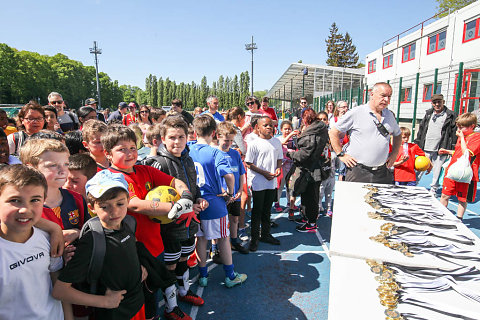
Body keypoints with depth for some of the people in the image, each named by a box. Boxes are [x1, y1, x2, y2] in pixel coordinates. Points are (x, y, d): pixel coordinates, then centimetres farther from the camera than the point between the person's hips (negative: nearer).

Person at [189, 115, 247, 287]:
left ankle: (203, 276, 30)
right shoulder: (215, 153, -16)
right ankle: (230, 276, 26)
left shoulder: (188, 151, -2)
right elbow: (229, 175, -28)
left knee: (200, 238, 17)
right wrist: (230, 193, -13)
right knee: (223, 239, 11)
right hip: (214, 204, -4)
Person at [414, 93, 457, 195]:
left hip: (440, 151, -2)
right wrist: (417, 143, 13)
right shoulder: (428, 114, 11)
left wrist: (452, 149, -6)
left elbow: (454, 133, -1)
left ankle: (433, 190, 23)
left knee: (437, 171, 7)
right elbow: (421, 129, 16)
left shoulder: (451, 116, 0)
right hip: (424, 149, 2)